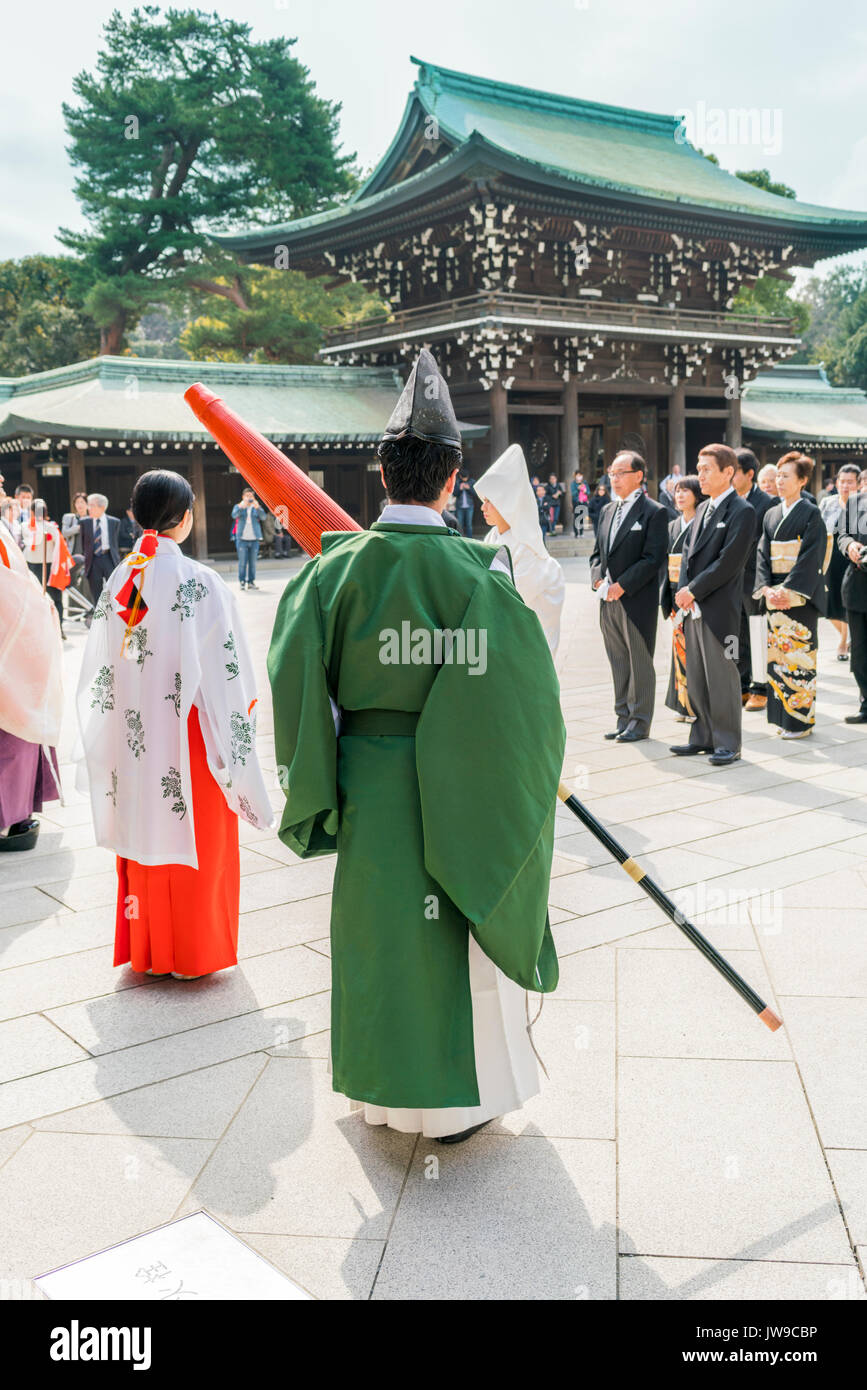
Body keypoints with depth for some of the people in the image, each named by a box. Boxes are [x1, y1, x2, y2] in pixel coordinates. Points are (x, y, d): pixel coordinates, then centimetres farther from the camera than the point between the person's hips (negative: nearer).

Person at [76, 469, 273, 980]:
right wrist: (235, 746, -5)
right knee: (193, 838, 8)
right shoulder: (199, 582, -16)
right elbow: (224, 672, -15)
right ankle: (191, 953, 19)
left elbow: (100, 672, 7)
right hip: (187, 733, -5)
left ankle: (145, 948, 29)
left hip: (133, 738, 5)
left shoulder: (120, 580, 1)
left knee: (144, 834, 16)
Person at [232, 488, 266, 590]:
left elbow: (263, 517, -8)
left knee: (253, 562, 4)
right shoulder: (238, 506, 7)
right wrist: (242, 506, -28)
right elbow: (234, 515, -13)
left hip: (254, 539, 2)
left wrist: (257, 507, -24)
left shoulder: (256, 507, 10)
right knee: (242, 562, -5)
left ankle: (251, 581, 10)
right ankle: (242, 581, 0)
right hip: (242, 539, -2)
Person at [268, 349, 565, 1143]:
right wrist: (528, 773, 2)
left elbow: (296, 674, -10)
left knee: (374, 925, 18)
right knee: (453, 930, 13)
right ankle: (460, 1095, 27)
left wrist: (317, 776, 2)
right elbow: (523, 686, -14)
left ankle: (380, 1087, 34)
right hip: (451, 787, -2)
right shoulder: (477, 571, -15)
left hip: (364, 780, 3)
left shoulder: (340, 565, -8)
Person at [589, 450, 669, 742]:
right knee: (618, 663, 12)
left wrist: (621, 586, -17)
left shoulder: (654, 512, -7)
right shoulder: (607, 512, 15)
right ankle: (623, 718, 21)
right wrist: (598, 579, -1)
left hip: (638, 601, -7)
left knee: (640, 664, 1)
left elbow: (653, 558, -14)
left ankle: (640, 722, 9)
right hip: (609, 601, 7)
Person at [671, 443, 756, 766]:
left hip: (719, 609, -8)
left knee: (721, 678, -1)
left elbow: (728, 563, -16)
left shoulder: (742, 512, -10)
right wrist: (683, 589, 0)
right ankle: (703, 737, 23)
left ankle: (728, 743, 8)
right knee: (695, 679, 13)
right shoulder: (702, 509, 16)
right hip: (693, 608, 8)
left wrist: (694, 590, -15)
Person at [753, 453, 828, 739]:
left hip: (800, 595, -6)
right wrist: (766, 588, -6)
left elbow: (811, 556, -12)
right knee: (778, 653, 7)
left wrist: (788, 589, -19)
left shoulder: (811, 514, -5)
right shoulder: (771, 515, 13)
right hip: (774, 595, 6)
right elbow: (763, 554, 9)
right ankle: (782, 715, 15)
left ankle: (801, 719, 1)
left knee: (799, 654, -6)